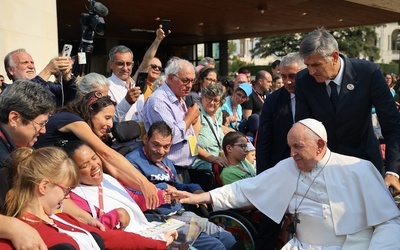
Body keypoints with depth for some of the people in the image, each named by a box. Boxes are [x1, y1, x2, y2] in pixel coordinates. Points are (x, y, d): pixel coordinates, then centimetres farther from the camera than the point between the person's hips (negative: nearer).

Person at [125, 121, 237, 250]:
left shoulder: (166, 162, 22)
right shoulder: (133, 161, -9)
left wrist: (195, 189, 9)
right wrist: (163, 187, -12)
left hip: (182, 214, 10)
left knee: (228, 239, 6)